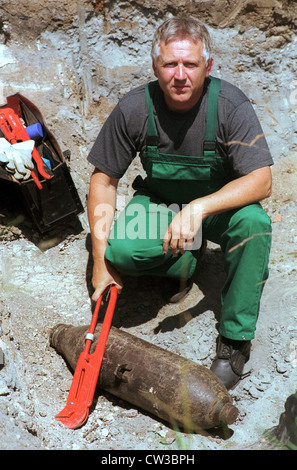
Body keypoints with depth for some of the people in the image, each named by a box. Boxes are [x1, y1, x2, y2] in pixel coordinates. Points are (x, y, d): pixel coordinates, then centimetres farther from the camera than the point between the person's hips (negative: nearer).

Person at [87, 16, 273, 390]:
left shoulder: (230, 105, -23)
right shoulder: (135, 108, -18)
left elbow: (261, 181, -29)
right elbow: (104, 179, -10)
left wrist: (198, 208, -44)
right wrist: (101, 259, -16)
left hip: (219, 203, -1)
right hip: (160, 200, 1)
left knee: (254, 223, -34)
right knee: (119, 249, -28)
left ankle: (235, 338, -15)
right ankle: (185, 262, 6)